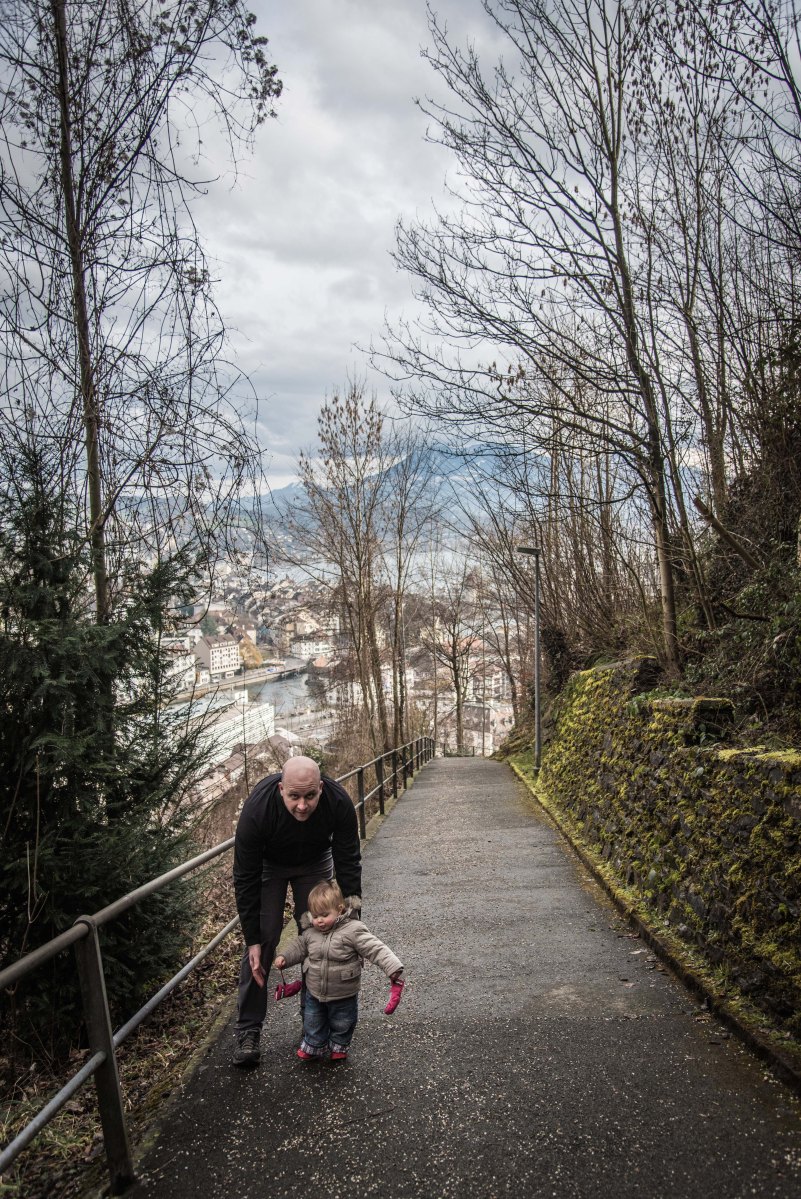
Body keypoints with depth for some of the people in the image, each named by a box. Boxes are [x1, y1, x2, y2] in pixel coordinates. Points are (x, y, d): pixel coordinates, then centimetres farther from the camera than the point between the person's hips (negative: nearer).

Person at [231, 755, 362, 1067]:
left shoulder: (339, 802, -36)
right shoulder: (257, 808, -40)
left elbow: (348, 865, -21)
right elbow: (245, 879, -27)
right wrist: (252, 939, -23)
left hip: (315, 862, 2)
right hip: (268, 863, -1)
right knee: (262, 940, -8)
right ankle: (248, 1030, 6)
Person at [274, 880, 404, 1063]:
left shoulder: (353, 930, -26)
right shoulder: (310, 932, -10)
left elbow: (376, 949, -30)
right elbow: (299, 946, 11)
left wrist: (394, 968, -39)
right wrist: (284, 958, -2)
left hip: (343, 996, -3)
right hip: (314, 993, 4)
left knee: (342, 1024, 21)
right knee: (313, 1024, 23)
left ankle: (338, 1047, 48)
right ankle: (314, 1047, 49)